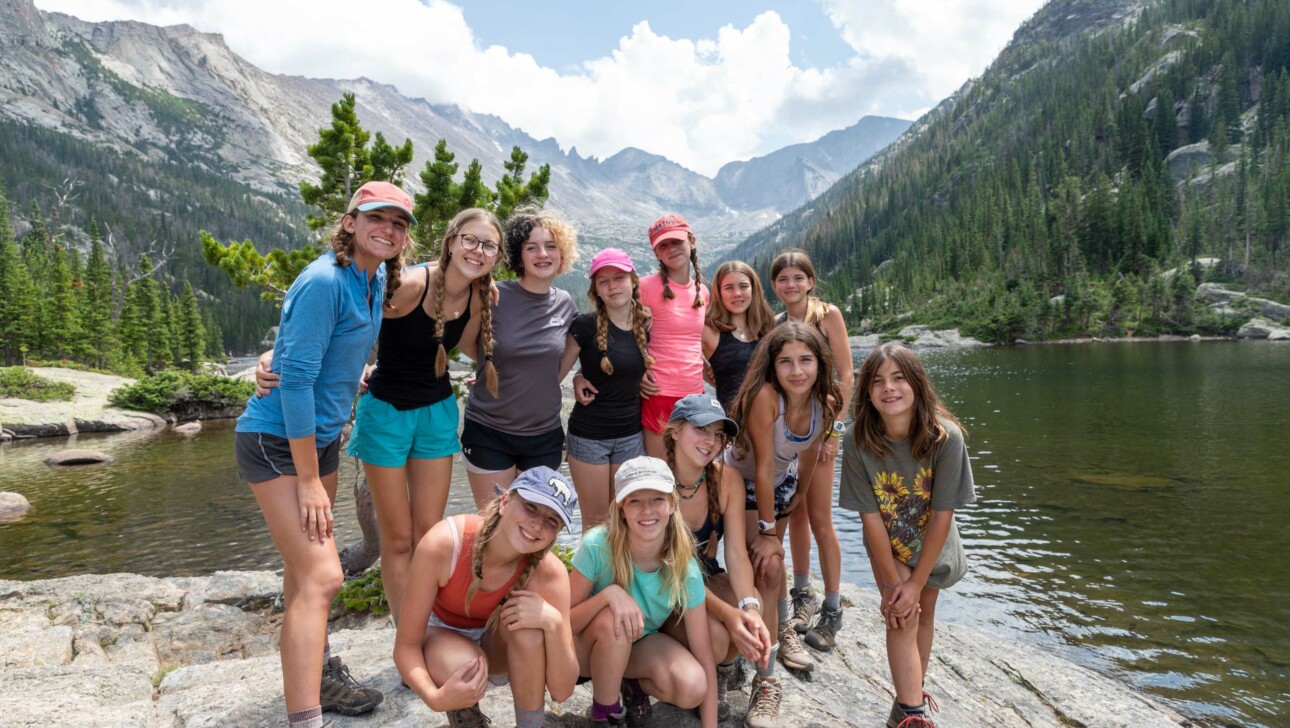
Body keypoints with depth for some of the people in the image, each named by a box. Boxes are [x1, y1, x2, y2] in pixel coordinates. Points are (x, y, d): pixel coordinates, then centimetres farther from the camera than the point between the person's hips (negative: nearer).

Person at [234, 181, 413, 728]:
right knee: (321, 575, -15)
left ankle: (314, 672, 37)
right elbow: (296, 379, -25)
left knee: (305, 566, 21)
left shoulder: (378, 279, 3)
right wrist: (309, 479, -21)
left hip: (321, 435, 9)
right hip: (277, 441, -8)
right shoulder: (324, 281, -23)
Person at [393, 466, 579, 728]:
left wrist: (554, 623, -43)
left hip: (496, 643, 1)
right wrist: (435, 698, -42)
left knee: (530, 627, -33)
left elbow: (562, 692, -25)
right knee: (464, 666, -34)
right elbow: (406, 645, -23)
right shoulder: (442, 544, -33)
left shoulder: (549, 574, -28)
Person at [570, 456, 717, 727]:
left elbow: (703, 653, -17)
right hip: (588, 646, -2)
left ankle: (632, 682, 7)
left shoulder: (684, 568, -22)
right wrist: (609, 594, -41)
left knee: (693, 688, -26)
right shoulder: (597, 545, -28)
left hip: (640, 644, 2)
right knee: (612, 621, -36)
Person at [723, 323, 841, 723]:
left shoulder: (826, 403, -18)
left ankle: (782, 629, 50)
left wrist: (802, 491, 11)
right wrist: (767, 530, -24)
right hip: (743, 483, -5)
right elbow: (762, 468, -31)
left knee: (775, 561, 20)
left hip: (782, 482, 5)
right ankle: (766, 682, -6)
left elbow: (811, 450, 1)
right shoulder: (764, 397, -36)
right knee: (767, 567, -15)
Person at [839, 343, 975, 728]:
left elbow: (942, 516, -24)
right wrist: (892, 583, -18)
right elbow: (870, 516, -21)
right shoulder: (859, 441, -28)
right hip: (887, 546, -1)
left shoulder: (945, 437, -30)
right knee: (902, 618, -11)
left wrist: (916, 584, -19)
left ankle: (912, 694, 34)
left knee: (923, 613, 13)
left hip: (932, 545, 1)